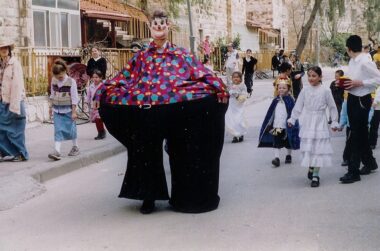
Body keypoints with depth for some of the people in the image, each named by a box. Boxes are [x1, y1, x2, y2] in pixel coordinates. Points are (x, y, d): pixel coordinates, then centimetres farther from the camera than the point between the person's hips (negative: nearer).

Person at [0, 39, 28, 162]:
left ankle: (21, 154, 14)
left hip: (13, 102, -6)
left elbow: (17, 85, -15)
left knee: (15, 130, 1)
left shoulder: (15, 64, -10)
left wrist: (14, 106, -18)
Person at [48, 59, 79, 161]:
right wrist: (50, 107, 15)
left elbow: (74, 98, -10)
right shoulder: (54, 81, 3)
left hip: (68, 110, -4)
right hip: (57, 111, 4)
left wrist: (74, 112, -12)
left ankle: (75, 147, 27)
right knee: (58, 130, -3)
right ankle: (57, 151, -8)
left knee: (71, 129, 8)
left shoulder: (71, 82, -11)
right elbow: (52, 95, 14)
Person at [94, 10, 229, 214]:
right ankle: (148, 197, 20)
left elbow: (202, 74, -1)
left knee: (179, 153, 5)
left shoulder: (182, 55, 7)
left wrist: (219, 88, -15)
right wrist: (104, 91, -1)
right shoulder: (141, 57, 11)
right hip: (147, 113, 1)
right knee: (148, 154, 6)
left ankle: (183, 197, 20)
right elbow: (123, 78, 10)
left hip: (176, 112, -1)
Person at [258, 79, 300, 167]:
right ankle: (276, 158, -7)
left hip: (287, 126, -2)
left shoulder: (290, 100, -9)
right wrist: (270, 124, 9)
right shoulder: (276, 100, 3)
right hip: (277, 126, 2)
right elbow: (270, 113, 9)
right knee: (277, 143, -4)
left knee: (288, 142, 14)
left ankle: (288, 156, 31)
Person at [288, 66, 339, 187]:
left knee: (318, 148, -3)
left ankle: (315, 175, 4)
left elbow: (332, 107, 2)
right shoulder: (305, 90, 3)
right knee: (307, 148, 4)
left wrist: (334, 122, 3)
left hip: (320, 124, -2)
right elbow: (298, 106, 7)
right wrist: (292, 119, 5)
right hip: (307, 124, 2)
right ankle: (311, 168, 27)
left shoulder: (325, 91, -4)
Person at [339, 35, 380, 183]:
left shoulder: (365, 62, -20)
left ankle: (353, 172, 3)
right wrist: (346, 83, -1)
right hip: (352, 98, 9)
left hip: (362, 100, -9)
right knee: (361, 133, 19)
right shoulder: (352, 61, 6)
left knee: (356, 136, -4)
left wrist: (359, 83, -23)